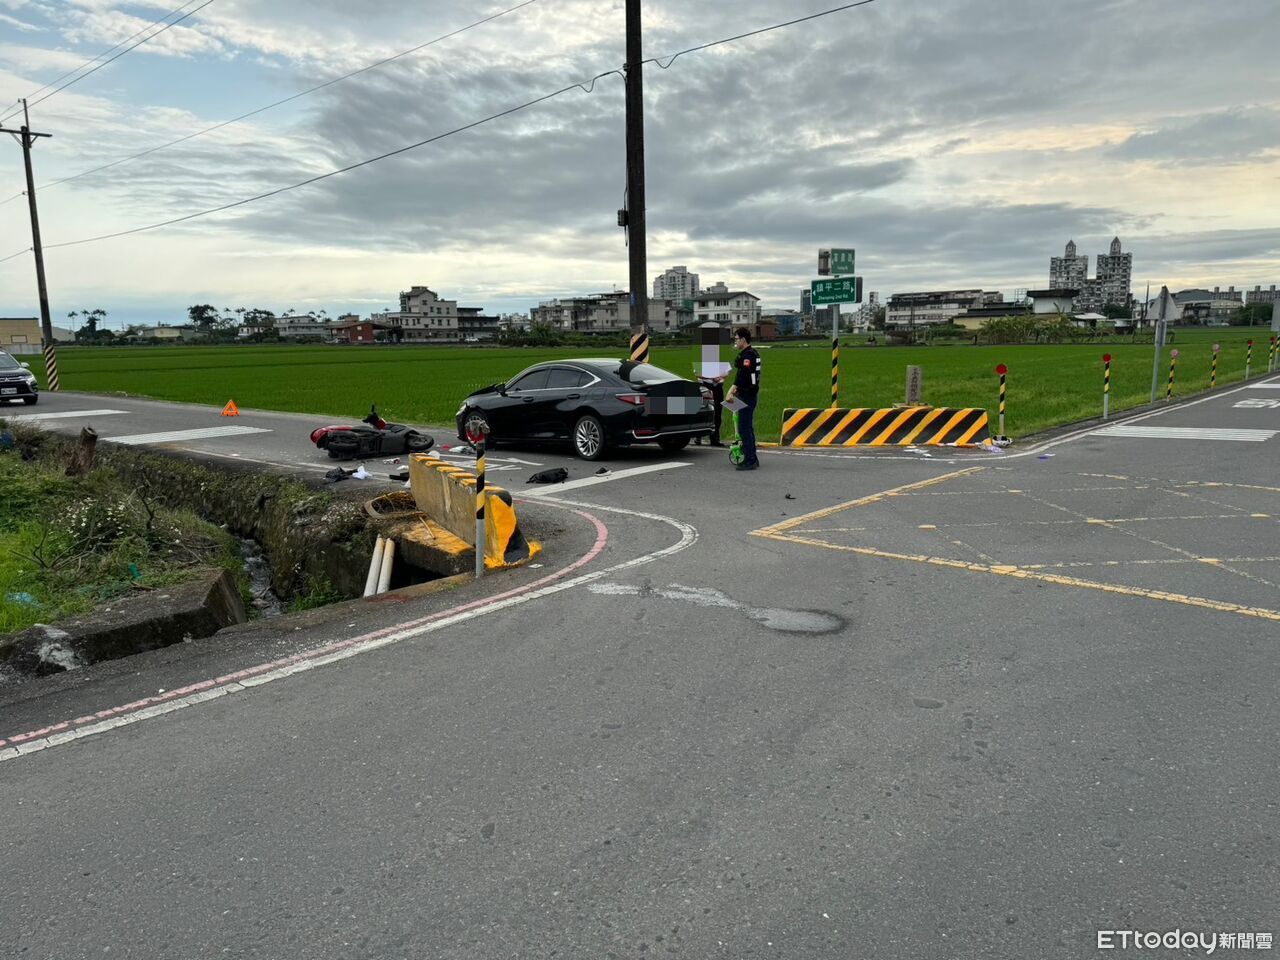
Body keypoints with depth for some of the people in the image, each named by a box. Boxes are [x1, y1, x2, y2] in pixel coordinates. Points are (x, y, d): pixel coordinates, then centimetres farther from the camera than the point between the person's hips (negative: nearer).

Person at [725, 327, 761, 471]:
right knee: (748, 428, 16)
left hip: (747, 396, -11)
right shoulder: (753, 353, 16)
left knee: (744, 428, -9)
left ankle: (750, 461, -9)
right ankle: (752, 459, 21)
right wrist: (737, 389, 23)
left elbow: (742, 374, -28)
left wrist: (731, 391, -33)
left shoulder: (748, 355, -17)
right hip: (751, 394, 11)